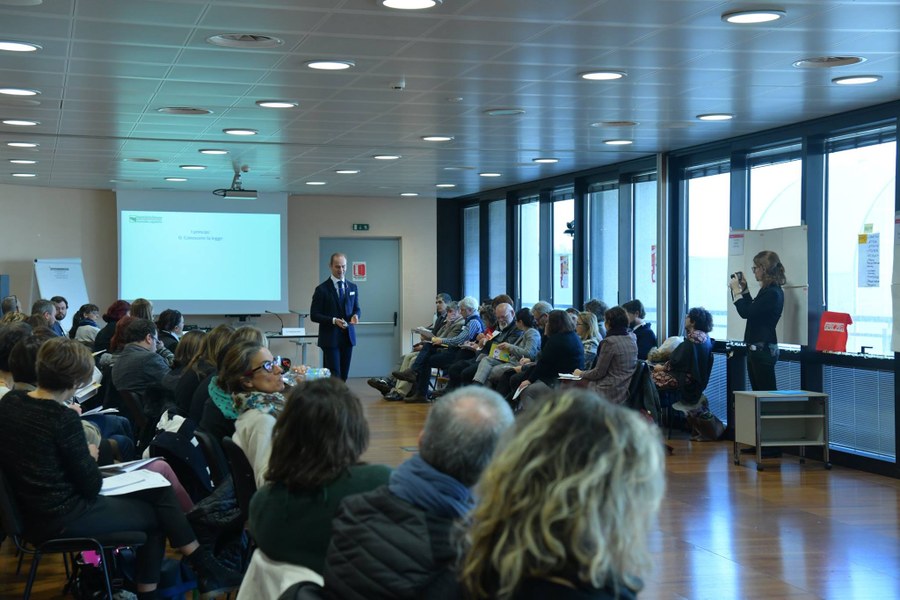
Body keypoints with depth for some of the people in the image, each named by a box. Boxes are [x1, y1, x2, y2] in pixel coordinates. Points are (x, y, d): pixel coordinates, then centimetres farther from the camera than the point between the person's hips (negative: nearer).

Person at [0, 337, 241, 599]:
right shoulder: (63, 419, -23)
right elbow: (91, 487, -15)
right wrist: (89, 457, 3)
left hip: (32, 509, 8)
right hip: (63, 516, -8)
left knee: (158, 491, 15)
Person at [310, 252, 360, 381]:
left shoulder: (352, 287, 11)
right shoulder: (322, 289, -5)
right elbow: (314, 315, -6)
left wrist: (355, 316, -7)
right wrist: (333, 320, -20)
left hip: (348, 337, 5)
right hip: (330, 338, -5)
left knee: (344, 375, 7)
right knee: (334, 375, -10)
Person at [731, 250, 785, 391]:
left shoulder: (772, 293, -18)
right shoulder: (768, 290, 13)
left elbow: (746, 313, -19)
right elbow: (753, 310, 27)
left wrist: (737, 291, -8)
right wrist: (744, 290, 21)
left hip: (763, 349, -10)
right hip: (756, 347, 10)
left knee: (767, 391, -8)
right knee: (758, 390, 12)